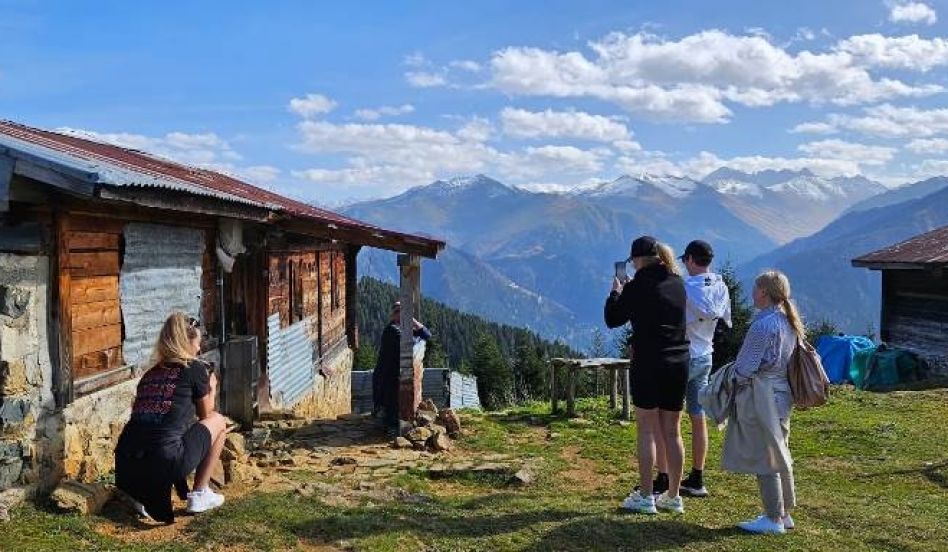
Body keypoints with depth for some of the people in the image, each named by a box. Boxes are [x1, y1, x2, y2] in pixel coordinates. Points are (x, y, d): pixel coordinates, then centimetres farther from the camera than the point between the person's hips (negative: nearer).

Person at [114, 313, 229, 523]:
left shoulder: (149, 374, 19)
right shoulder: (195, 369, 4)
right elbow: (206, 415, 18)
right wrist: (211, 389, 38)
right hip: (165, 464, -6)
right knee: (218, 422, 18)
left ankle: (143, 495, 18)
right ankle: (200, 494, 19)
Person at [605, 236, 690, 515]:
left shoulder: (637, 287, -11)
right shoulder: (678, 284, 7)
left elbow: (613, 320, -2)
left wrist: (616, 293, 15)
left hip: (648, 365, -5)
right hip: (679, 365, 6)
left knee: (646, 431, 3)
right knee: (672, 432, 11)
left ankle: (645, 497, 7)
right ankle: (673, 497, 19)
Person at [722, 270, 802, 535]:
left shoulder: (764, 324, -19)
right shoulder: (789, 322, 9)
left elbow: (746, 366, -17)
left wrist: (735, 376, 3)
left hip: (761, 395, -9)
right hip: (782, 392, 10)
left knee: (763, 457, -2)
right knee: (779, 455, 16)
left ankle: (774, 518, 3)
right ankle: (784, 513, 25)